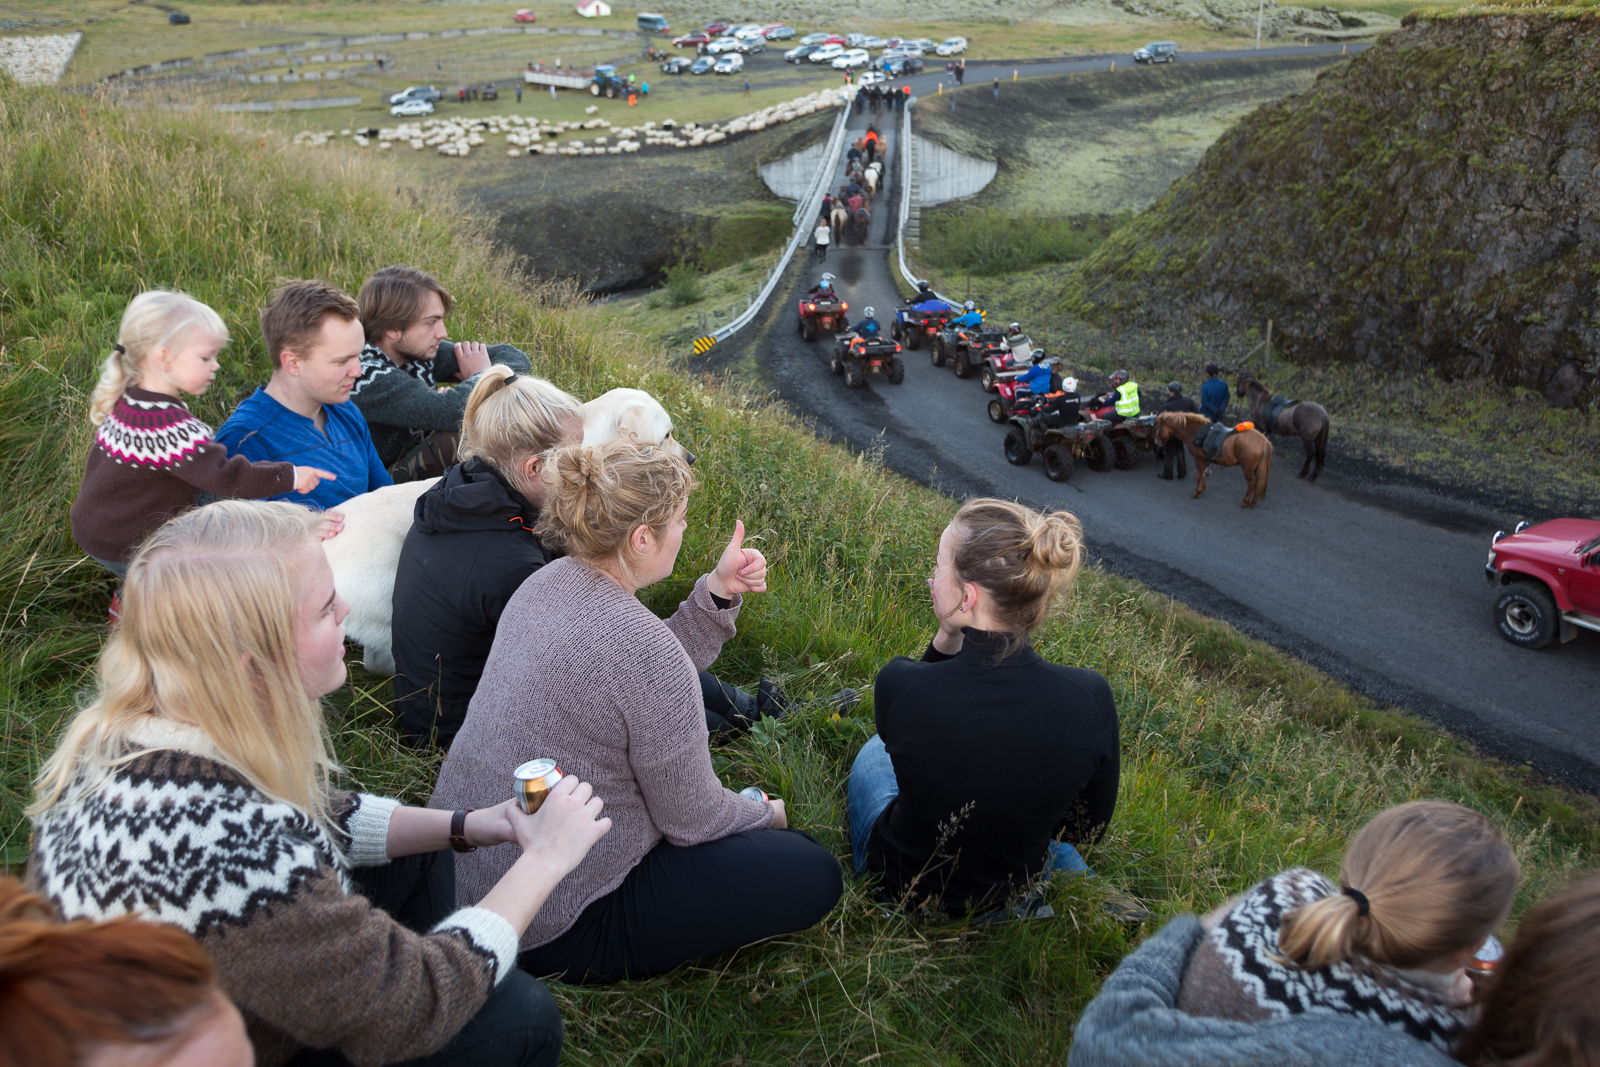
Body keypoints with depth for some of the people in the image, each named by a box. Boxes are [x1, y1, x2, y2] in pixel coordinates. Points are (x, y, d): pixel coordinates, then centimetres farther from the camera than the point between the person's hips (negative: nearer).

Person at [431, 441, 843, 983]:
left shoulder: (548, 582, -3)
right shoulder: (644, 647, -28)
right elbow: (692, 819, -15)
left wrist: (717, 594, -2)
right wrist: (765, 814, 5)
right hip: (549, 931, -9)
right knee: (814, 875, -4)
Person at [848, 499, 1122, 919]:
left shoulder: (898, 685, -33)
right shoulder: (1090, 698, -28)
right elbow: (1088, 828, -10)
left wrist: (944, 642, -17)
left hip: (899, 887, -1)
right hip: (1014, 893, 2)